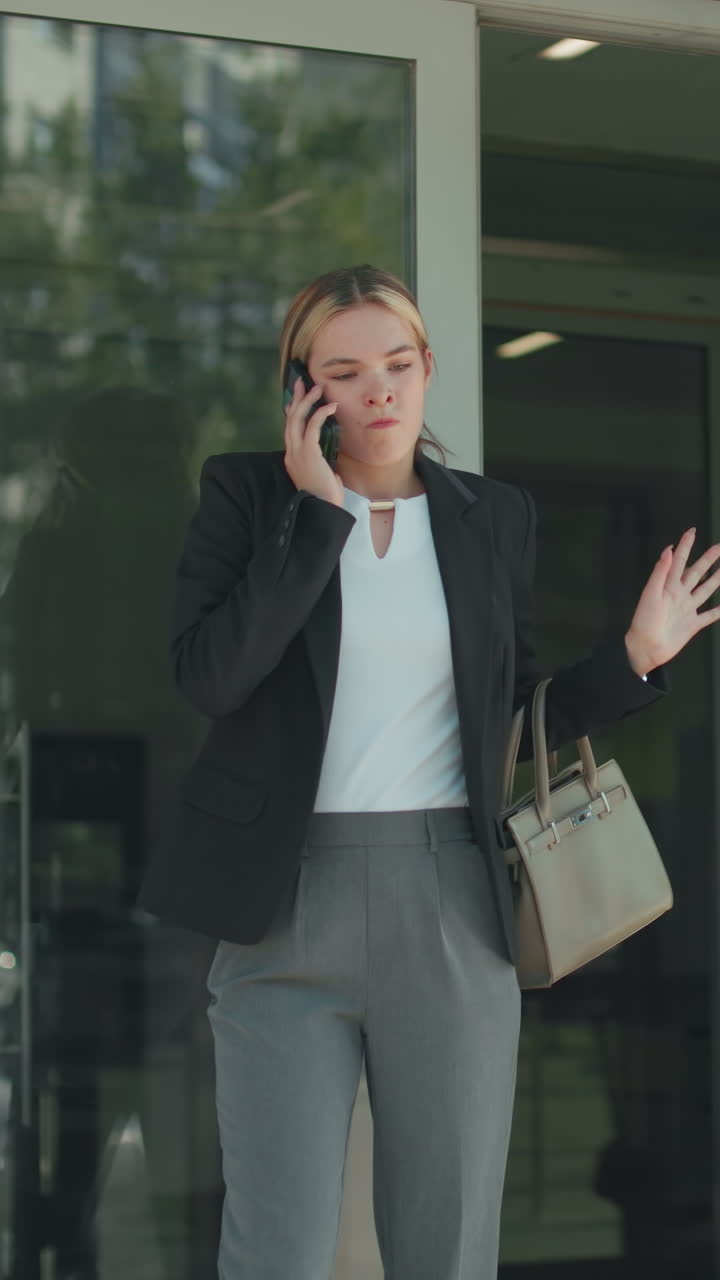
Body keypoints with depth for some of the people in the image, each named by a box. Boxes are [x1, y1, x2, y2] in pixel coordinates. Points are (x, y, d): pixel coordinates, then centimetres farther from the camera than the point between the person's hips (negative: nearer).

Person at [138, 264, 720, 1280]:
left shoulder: (493, 518, 11)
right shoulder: (248, 493, 3)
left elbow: (512, 726, 15)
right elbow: (210, 677, -13)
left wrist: (635, 658, 1)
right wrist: (317, 511, -13)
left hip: (452, 906, 2)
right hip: (288, 899, -2)